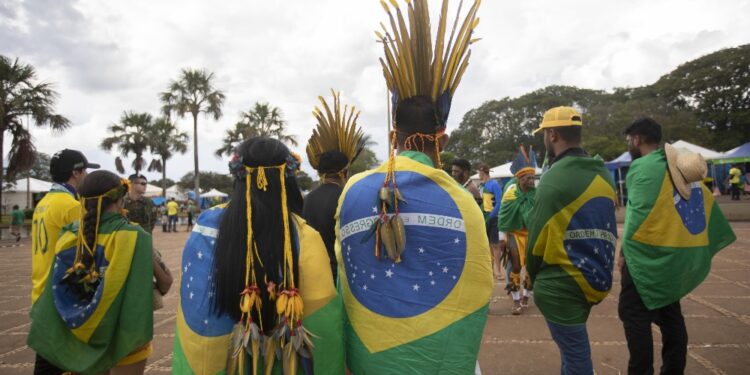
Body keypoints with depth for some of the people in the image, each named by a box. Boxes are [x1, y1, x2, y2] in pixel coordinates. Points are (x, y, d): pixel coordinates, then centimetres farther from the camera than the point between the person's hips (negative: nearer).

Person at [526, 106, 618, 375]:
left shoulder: (555, 177, -16)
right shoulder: (603, 175, 8)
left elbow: (537, 237, -11)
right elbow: (603, 230, 11)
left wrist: (534, 278, 4)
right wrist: (596, 272, 18)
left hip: (561, 285, -7)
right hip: (593, 279, 8)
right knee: (573, 347, 21)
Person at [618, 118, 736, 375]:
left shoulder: (642, 166, -12)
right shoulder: (683, 167, 12)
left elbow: (637, 214, -17)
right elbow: (707, 206, 12)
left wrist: (624, 251, -9)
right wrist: (703, 248, 17)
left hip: (648, 255, -8)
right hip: (680, 255, 8)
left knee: (633, 313, 0)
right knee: (670, 313, 18)